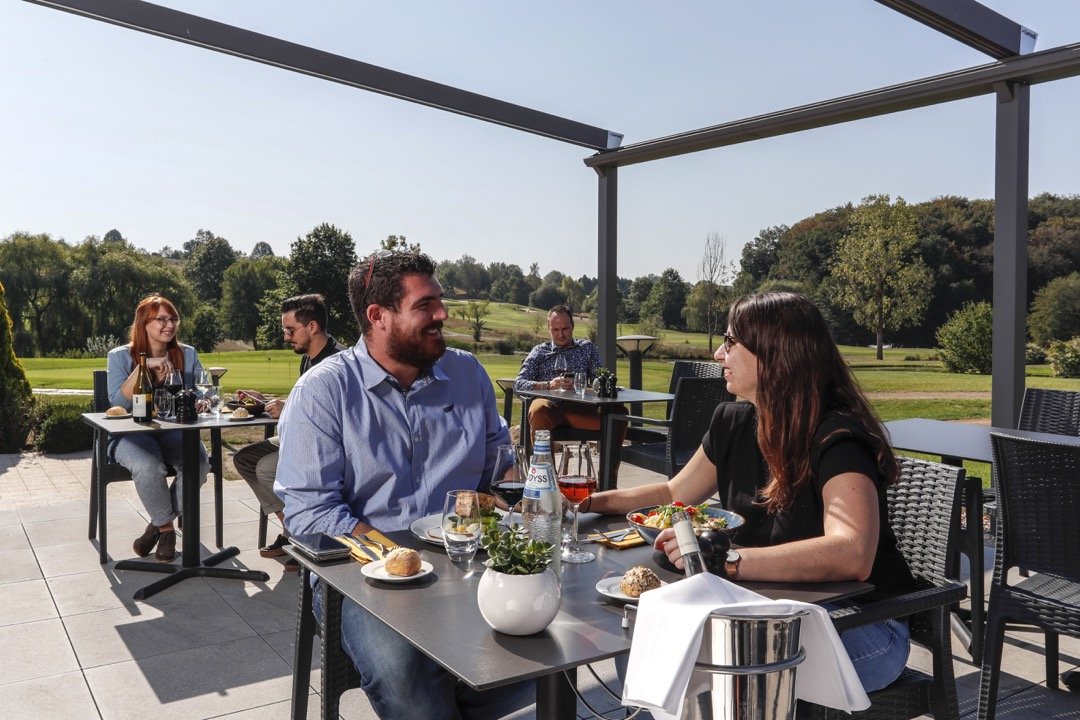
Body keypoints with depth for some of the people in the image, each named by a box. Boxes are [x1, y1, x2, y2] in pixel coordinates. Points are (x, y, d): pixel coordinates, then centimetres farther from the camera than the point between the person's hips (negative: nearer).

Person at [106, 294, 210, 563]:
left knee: (200, 462, -30)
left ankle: (161, 523, -5)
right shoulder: (120, 356, 1)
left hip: (175, 430, 3)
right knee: (148, 466, -36)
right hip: (132, 433, -2)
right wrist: (143, 365, -22)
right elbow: (118, 402, -13)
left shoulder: (187, 354, 9)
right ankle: (166, 528, -6)